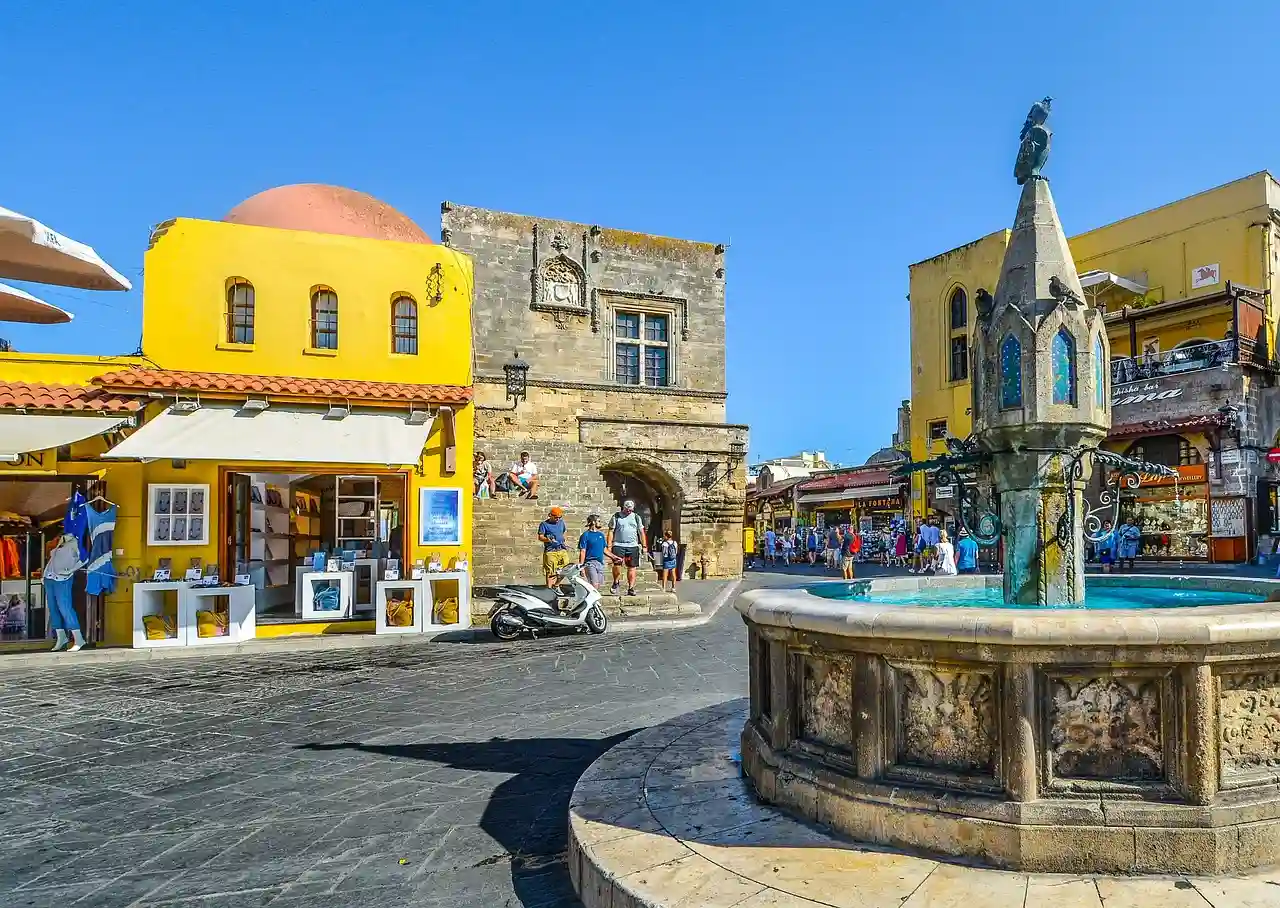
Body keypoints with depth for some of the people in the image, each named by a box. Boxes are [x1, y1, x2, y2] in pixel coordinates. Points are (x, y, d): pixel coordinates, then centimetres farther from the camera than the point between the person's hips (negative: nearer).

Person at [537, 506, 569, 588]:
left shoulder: (561, 522, 15)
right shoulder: (544, 524, -2)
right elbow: (540, 537, -9)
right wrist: (548, 539, -27)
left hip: (562, 550, 5)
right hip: (550, 551, -5)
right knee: (550, 572, -5)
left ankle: (556, 586, 21)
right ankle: (549, 589, 4)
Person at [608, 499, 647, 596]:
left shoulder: (636, 517, 13)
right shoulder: (616, 516, 6)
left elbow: (641, 532, 15)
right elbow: (611, 531, 4)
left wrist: (644, 546, 9)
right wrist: (609, 546, -4)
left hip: (633, 546, 2)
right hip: (618, 545, -2)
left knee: (632, 567, 1)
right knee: (617, 565, -14)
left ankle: (631, 588, 7)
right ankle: (615, 583, 10)